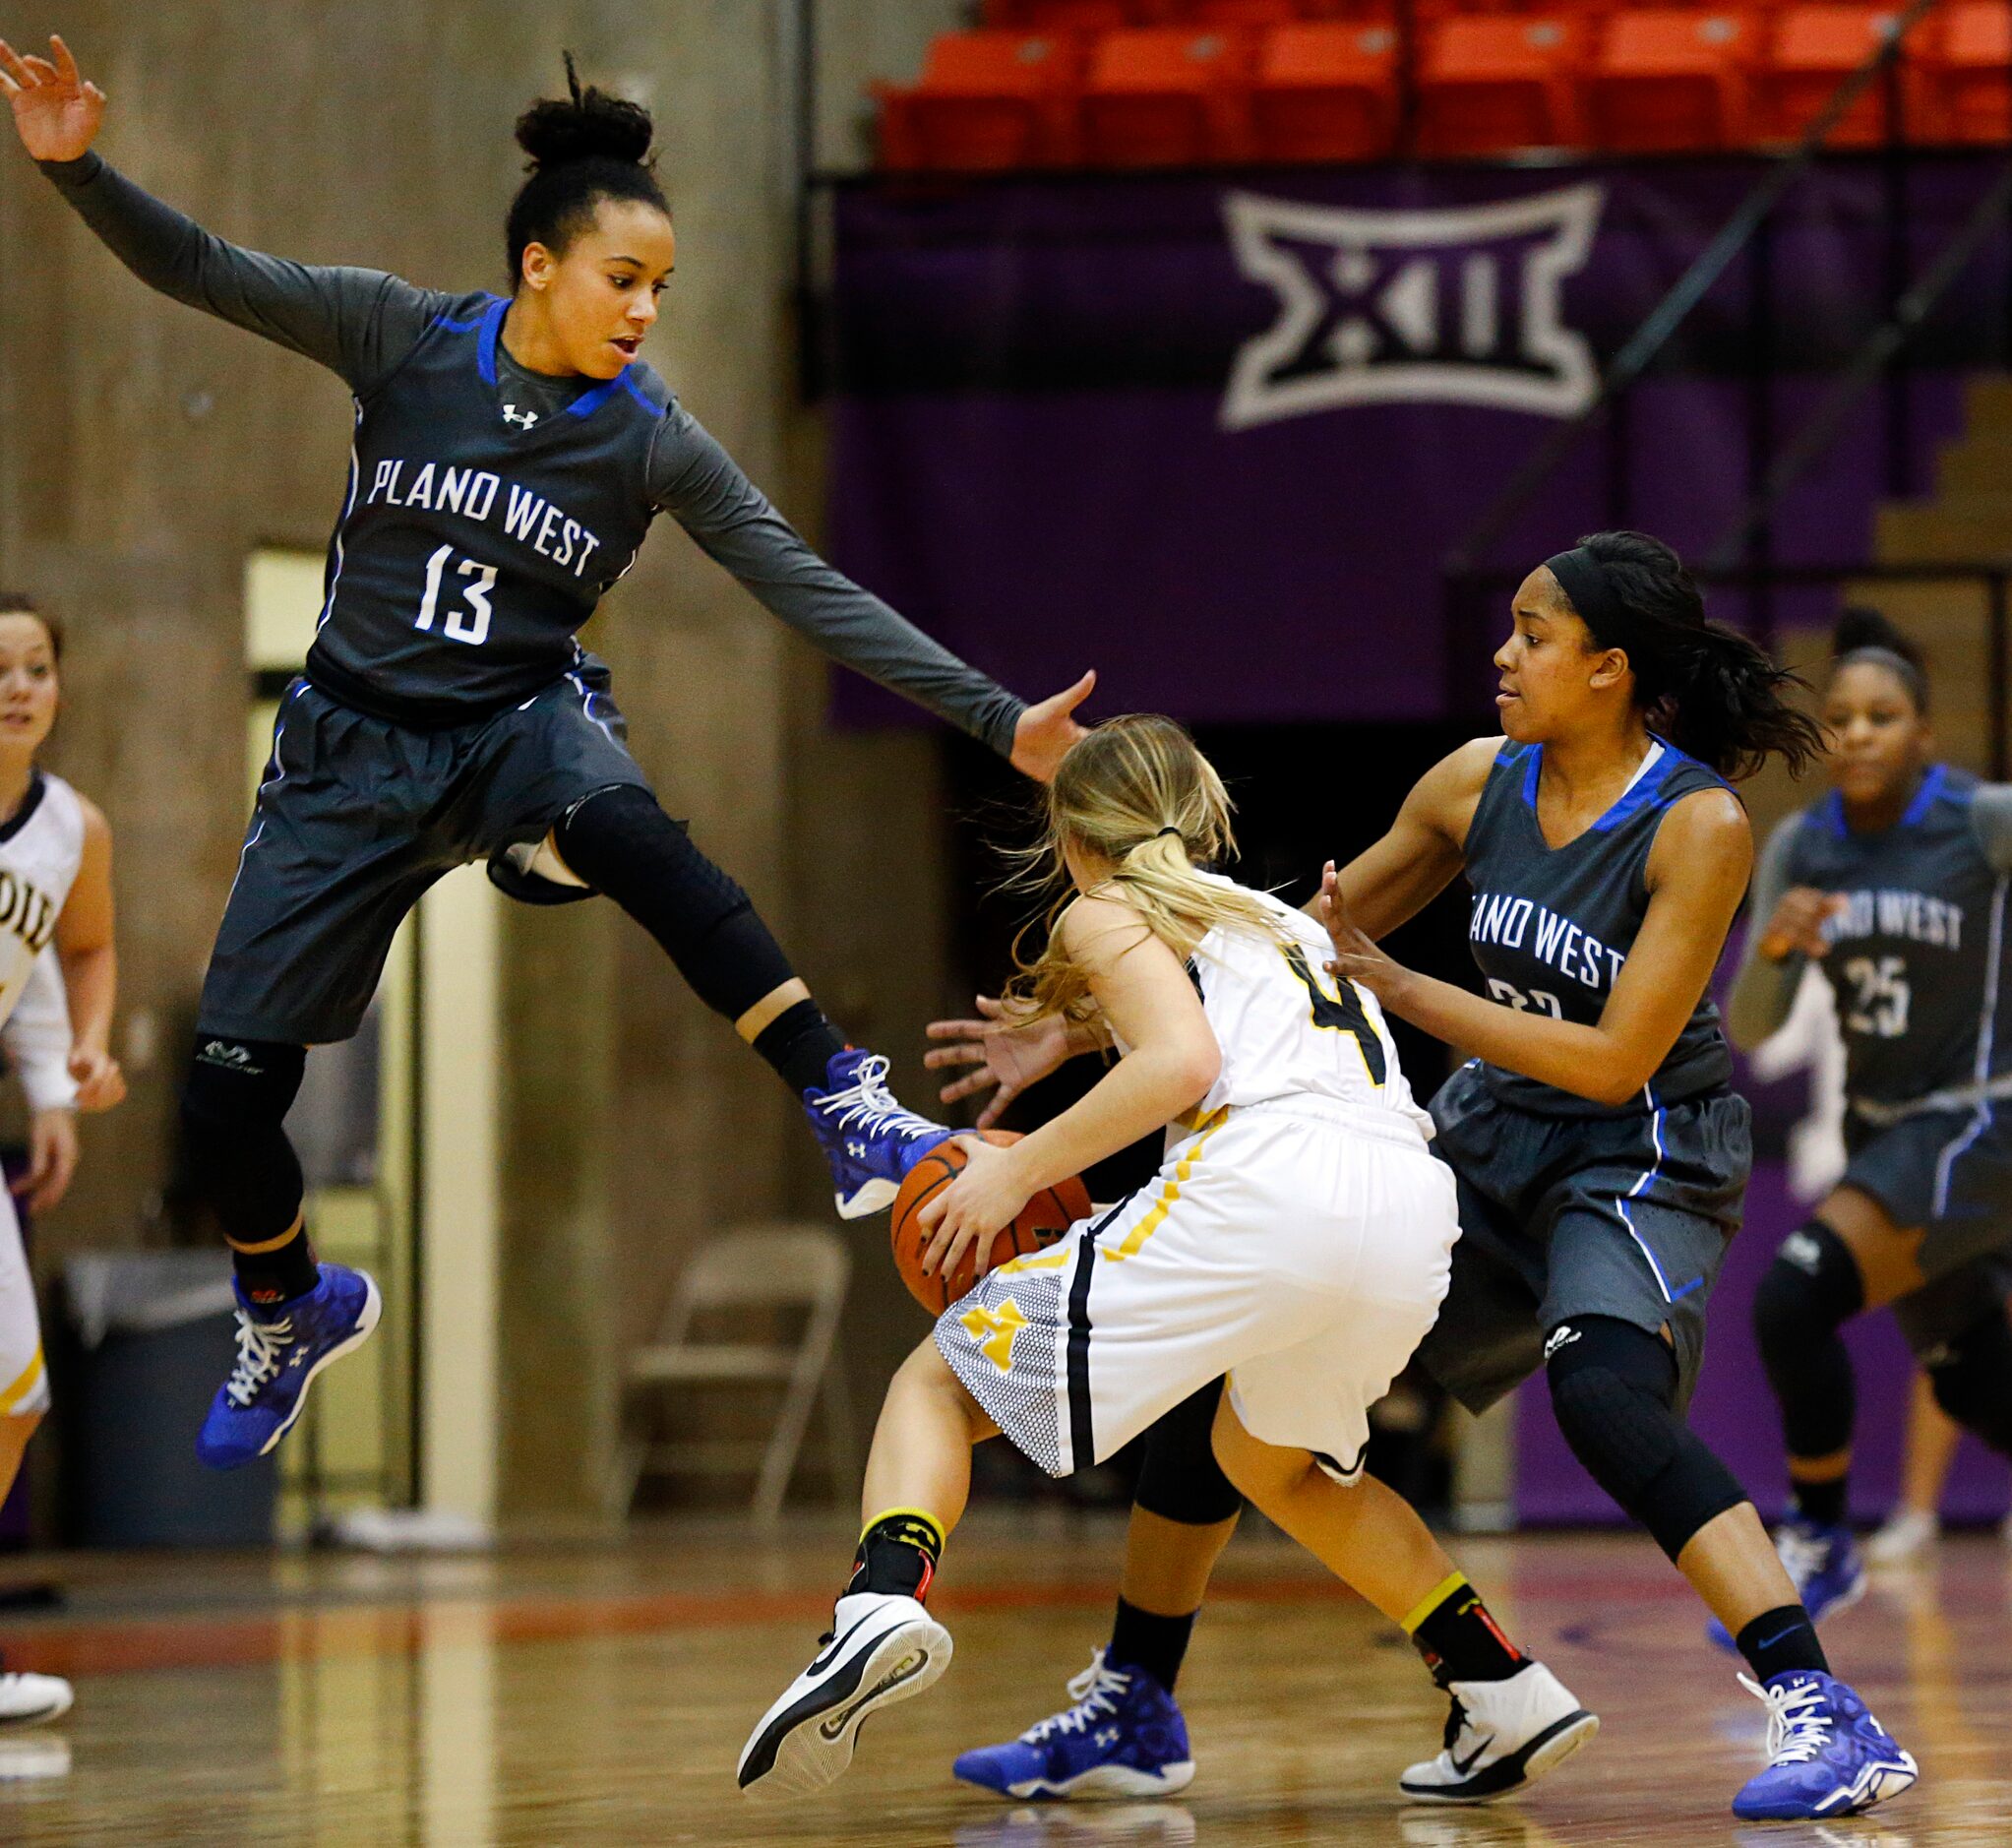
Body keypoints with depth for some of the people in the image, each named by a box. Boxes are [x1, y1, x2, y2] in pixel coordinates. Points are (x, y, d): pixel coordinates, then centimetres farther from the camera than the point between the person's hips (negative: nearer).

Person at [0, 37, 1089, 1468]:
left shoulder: (653, 442, -7)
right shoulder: (404, 340, -7)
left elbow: (816, 597, -6)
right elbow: (197, 271, -7)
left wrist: (999, 718, -12)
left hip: (522, 728, -1)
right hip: (353, 746, 1)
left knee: (626, 825, -40)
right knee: (226, 1097, -1)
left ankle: (852, 1115, -39)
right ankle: (296, 1312, 32)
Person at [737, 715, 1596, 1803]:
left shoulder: (1108, 912, 16)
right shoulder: (1286, 924, 37)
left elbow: (1184, 1062, -4)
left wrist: (1021, 1172, 2)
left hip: (1262, 1183, -6)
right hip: (1411, 1214, 6)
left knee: (941, 1382, 6)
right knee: (1272, 1458, 35)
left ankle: (883, 1605, -24)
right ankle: (1507, 1699, 25)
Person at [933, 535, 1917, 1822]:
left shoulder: (1699, 826, -20)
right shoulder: (1479, 786, -3)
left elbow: (1618, 1061, -23)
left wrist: (1401, 990, -21)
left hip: (1642, 1158, -7)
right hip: (1493, 1139, 7)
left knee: (1605, 1393, -35)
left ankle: (1829, 1723, -36)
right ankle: (1131, 1715, 20)